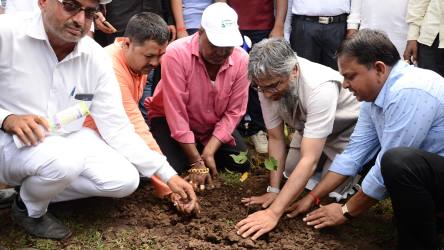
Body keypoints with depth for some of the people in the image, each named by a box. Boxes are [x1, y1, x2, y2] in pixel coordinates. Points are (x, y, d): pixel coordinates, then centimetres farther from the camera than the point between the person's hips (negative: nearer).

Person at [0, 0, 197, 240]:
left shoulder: (96, 57, -6)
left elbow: (116, 126, -5)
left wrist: (167, 174, -9)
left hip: (69, 137, 5)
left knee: (124, 180, -13)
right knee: (63, 159, -35)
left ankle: (41, 190, 6)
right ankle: (29, 209, -1)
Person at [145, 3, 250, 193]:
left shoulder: (241, 59, -19)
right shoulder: (177, 53, -30)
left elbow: (234, 111, -16)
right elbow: (176, 111, -29)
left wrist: (209, 151, -26)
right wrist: (196, 161, -29)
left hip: (214, 126, 4)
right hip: (171, 120, -3)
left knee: (242, 164, -8)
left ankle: (204, 148, 18)